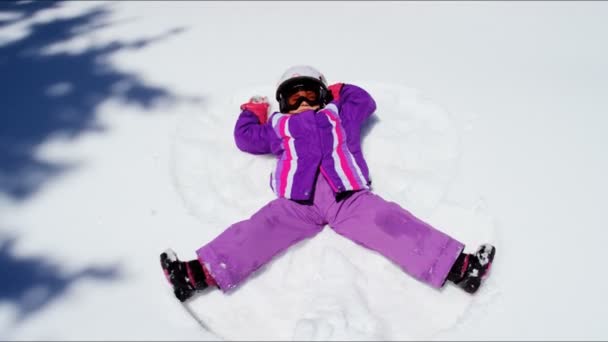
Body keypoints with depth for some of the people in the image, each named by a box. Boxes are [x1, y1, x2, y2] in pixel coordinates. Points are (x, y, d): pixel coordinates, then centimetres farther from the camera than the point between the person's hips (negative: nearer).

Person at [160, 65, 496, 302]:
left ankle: (455, 265, -29)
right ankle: (204, 271, -37)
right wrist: (253, 110, 46)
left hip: (348, 194, 1)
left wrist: (339, 91, 46)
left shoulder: (339, 116, 35)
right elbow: (245, 136, 35)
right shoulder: (279, 126, 33)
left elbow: (366, 102, 43)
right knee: (260, 228, -22)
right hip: (297, 199, 0)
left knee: (387, 221, -19)